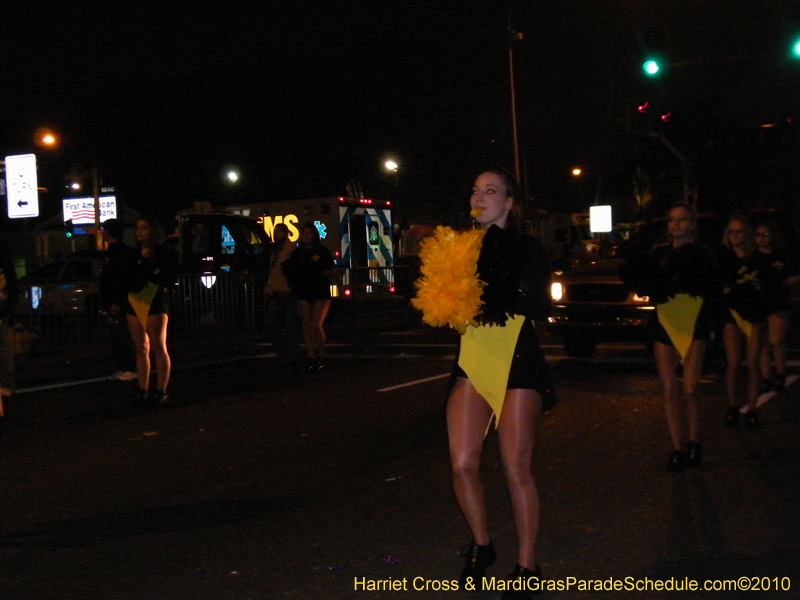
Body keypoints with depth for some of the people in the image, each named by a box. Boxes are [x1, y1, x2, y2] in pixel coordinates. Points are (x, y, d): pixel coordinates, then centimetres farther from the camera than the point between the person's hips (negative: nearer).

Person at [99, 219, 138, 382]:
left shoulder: (123, 252, -15)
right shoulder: (112, 252, 17)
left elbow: (123, 279, -22)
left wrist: (117, 302, -25)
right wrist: (105, 303, 21)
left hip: (118, 305, -10)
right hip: (111, 304, 10)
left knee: (124, 338, -7)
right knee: (115, 338, 12)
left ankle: (132, 369, -3)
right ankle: (122, 368, 18)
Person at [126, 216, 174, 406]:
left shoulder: (161, 254, -2)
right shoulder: (135, 255, 16)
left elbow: (170, 279, -11)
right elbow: (127, 280, 16)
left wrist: (149, 275, -20)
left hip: (155, 304, -6)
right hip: (135, 304, 6)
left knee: (158, 348, -5)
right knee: (141, 349, 6)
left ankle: (161, 392, -3)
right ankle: (143, 392, 9)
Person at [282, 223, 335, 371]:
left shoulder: (323, 252, 3)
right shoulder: (296, 253, 13)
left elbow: (331, 272, 0)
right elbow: (290, 271, 17)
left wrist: (318, 273, -15)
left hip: (321, 293, -4)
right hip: (303, 293, 4)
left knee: (316, 325, -13)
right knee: (307, 326, 0)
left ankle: (321, 358, 1)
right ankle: (312, 359, 3)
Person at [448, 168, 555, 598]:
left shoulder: (526, 248, -2)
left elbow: (540, 307, -13)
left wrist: (492, 293, -23)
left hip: (517, 361, -4)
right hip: (471, 359, 4)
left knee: (516, 468, -2)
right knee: (462, 464, 0)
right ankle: (480, 547, 24)